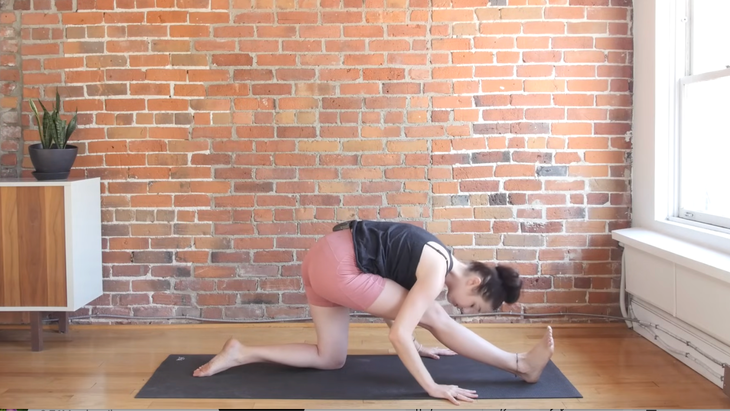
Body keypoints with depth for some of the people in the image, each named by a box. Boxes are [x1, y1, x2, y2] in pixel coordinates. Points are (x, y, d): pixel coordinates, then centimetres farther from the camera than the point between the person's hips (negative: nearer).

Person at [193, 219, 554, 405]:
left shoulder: (433, 258, 15)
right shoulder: (438, 270, -11)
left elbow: (393, 308, 26)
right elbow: (398, 334, -17)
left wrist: (416, 348, 32)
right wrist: (432, 387, -13)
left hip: (325, 257, 9)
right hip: (337, 265, -9)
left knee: (331, 360, 18)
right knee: (435, 318, -5)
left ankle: (240, 354, 16)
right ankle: (521, 365, 4)